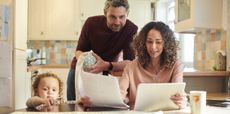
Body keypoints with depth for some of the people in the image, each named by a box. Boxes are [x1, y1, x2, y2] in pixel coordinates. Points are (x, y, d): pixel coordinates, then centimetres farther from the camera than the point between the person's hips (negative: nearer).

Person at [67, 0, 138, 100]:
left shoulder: (131, 29, -22)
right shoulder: (91, 23, -17)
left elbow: (130, 62, -25)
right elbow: (79, 50, -9)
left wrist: (107, 66, -43)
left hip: (105, 73, -1)